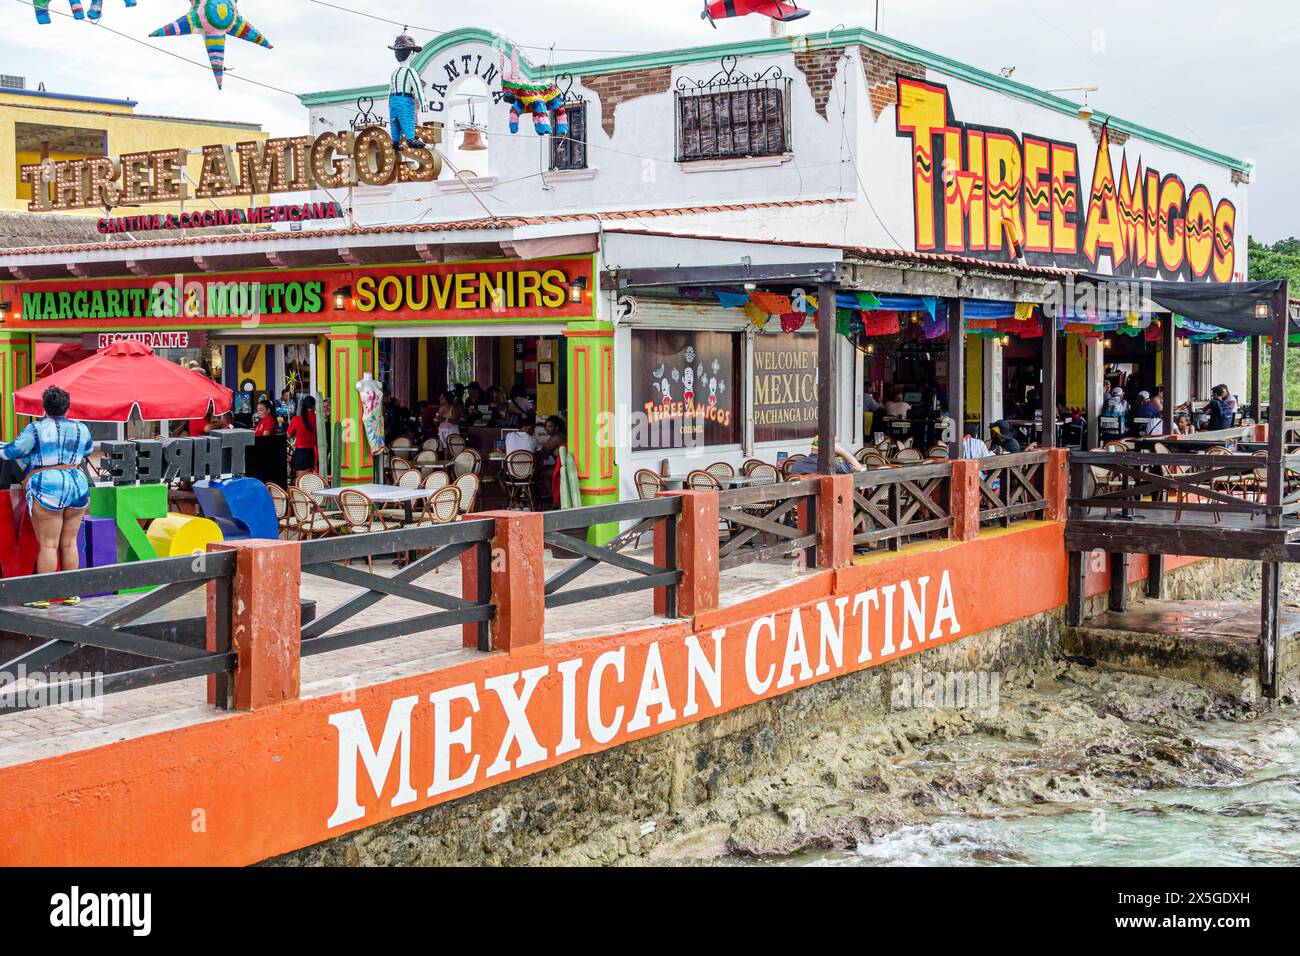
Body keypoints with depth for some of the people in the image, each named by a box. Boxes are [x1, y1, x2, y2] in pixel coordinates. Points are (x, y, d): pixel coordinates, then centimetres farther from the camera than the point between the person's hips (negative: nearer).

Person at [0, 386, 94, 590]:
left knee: (48, 544, -4)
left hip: (46, 489, -5)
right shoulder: (81, 429, 11)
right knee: (69, 542, 10)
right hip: (78, 486, 5)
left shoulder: (36, 429, -4)